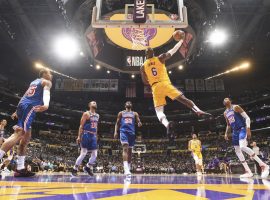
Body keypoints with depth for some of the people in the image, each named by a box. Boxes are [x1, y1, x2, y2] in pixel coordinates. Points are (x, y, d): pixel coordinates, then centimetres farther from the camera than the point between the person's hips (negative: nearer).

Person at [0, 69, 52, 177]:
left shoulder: (34, 82, 30)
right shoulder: (47, 82, 6)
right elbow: (46, 92, -16)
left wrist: (17, 111, 37)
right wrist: (46, 104, -36)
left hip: (23, 106, 9)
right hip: (30, 106, -9)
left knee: (26, 137, 9)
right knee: (19, 135, -18)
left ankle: (20, 169, 8)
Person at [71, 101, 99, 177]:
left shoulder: (97, 115, 15)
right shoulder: (86, 114, -6)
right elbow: (81, 126, -9)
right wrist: (79, 136, -16)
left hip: (93, 136, 7)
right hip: (86, 135, -7)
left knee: (95, 154, 4)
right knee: (83, 153, -6)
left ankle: (88, 167, 25)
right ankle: (74, 169, 10)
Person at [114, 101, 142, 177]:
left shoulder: (135, 114, 16)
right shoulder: (121, 113, 14)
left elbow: (138, 122, 6)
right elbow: (117, 123, 12)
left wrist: (139, 124, -19)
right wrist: (115, 132, -2)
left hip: (132, 132, 3)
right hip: (123, 132, -3)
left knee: (130, 151, 9)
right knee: (125, 149, -20)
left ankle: (128, 168, 21)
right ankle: (126, 169, -28)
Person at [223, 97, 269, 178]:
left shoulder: (236, 107, -6)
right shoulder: (225, 113, 15)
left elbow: (247, 118, -11)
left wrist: (248, 129, -23)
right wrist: (226, 133, 14)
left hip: (242, 129, -8)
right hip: (235, 131, 8)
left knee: (243, 147, -27)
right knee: (237, 151, 1)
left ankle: (263, 165, -17)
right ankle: (248, 172, 5)